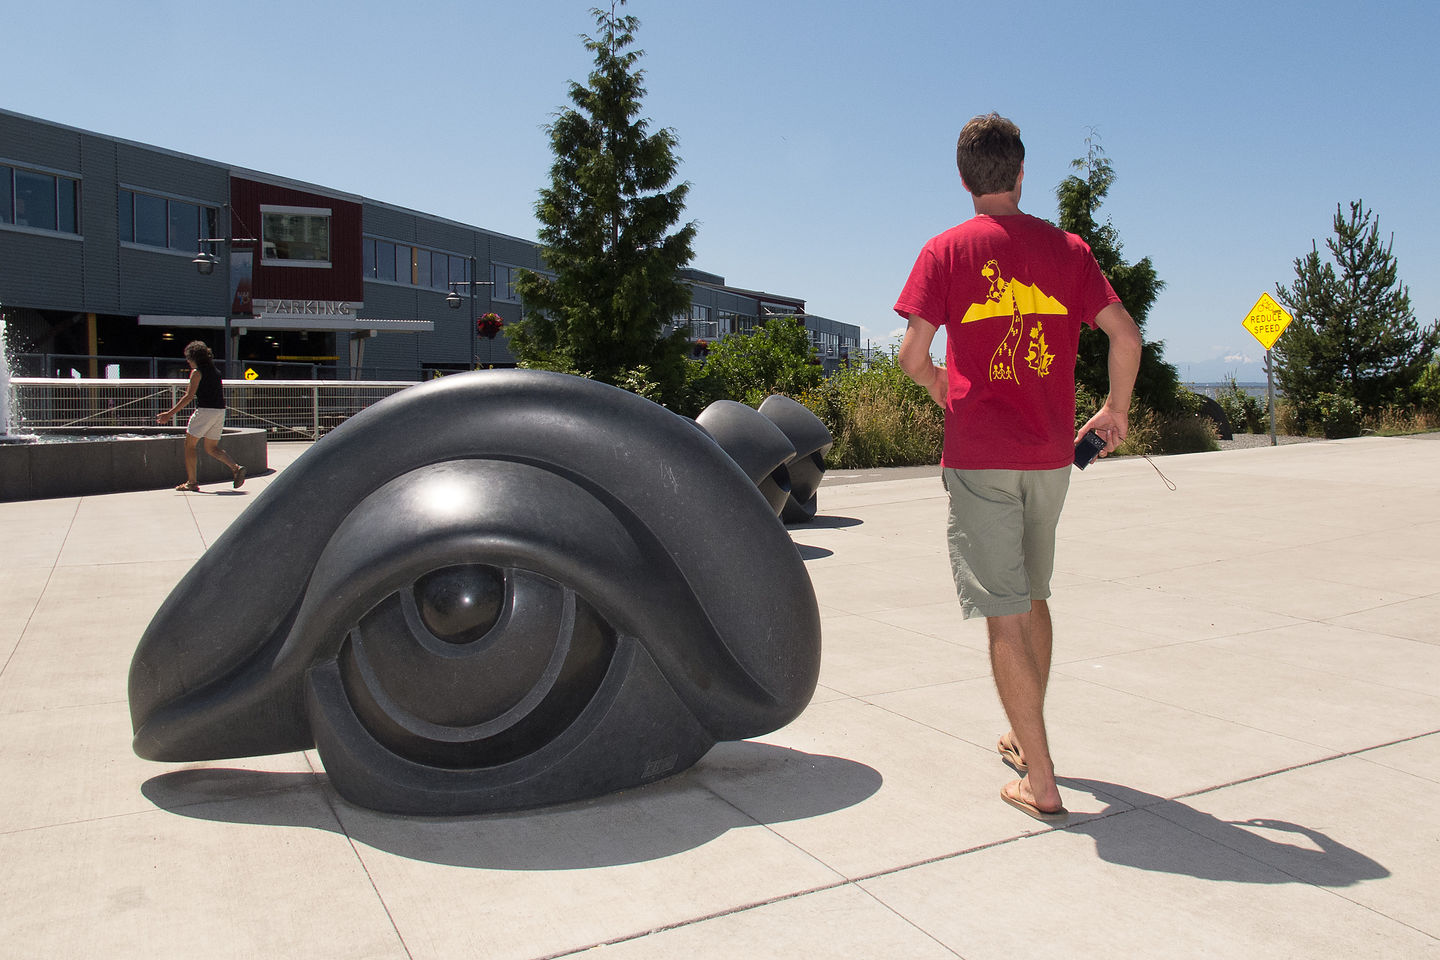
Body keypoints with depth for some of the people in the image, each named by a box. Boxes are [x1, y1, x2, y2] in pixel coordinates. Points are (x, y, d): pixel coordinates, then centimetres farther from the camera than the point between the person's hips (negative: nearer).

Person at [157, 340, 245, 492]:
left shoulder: (197, 372, -5)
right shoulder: (216, 371, 16)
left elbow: (189, 396, -12)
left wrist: (170, 413, -12)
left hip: (205, 410, -7)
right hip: (220, 411, 7)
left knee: (189, 445, 5)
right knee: (211, 448, 13)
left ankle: (192, 482, 4)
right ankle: (236, 468, -7)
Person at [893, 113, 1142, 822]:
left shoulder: (946, 251, -2)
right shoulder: (1067, 248, 5)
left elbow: (913, 356, -7)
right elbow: (1126, 336, 0)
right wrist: (1116, 410, 15)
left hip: (980, 457, -4)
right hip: (1051, 455, 4)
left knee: (1005, 615, -1)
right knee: (1033, 597, 20)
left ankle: (1041, 783, 2)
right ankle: (1027, 741, 36)